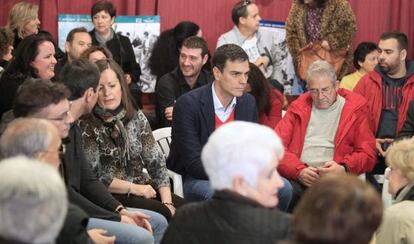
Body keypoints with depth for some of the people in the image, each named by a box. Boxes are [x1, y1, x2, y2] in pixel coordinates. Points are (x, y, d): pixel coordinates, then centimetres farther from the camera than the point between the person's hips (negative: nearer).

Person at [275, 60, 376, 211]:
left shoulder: (355, 109, 12)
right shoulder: (298, 108, 19)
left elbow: (367, 155, 7)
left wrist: (343, 169, -13)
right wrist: (299, 170, -10)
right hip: (297, 177, 1)